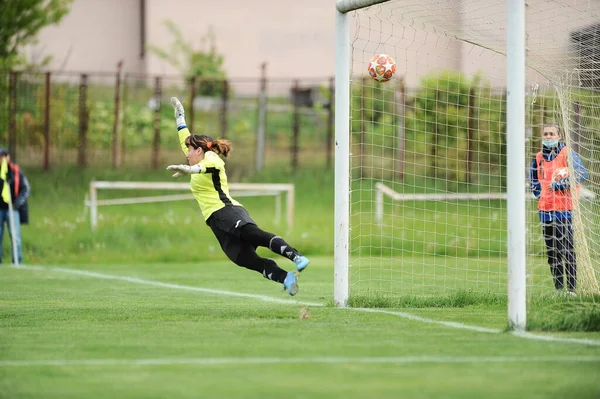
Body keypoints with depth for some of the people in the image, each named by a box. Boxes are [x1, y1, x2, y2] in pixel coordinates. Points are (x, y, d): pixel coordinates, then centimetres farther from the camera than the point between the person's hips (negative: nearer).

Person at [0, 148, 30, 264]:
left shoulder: (16, 171, 2)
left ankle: (18, 260, -3)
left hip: (12, 208, -1)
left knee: (15, 235, -6)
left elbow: (26, 188, 6)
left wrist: (19, 201, -7)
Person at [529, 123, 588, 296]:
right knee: (552, 253, 8)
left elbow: (581, 174, -14)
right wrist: (538, 192, 14)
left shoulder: (567, 154, -4)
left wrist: (558, 185, -12)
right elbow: (533, 178, 32)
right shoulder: (539, 157, 15)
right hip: (545, 210, 6)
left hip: (564, 209, -6)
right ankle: (558, 288, 14)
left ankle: (571, 289, -7)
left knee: (567, 251, -9)